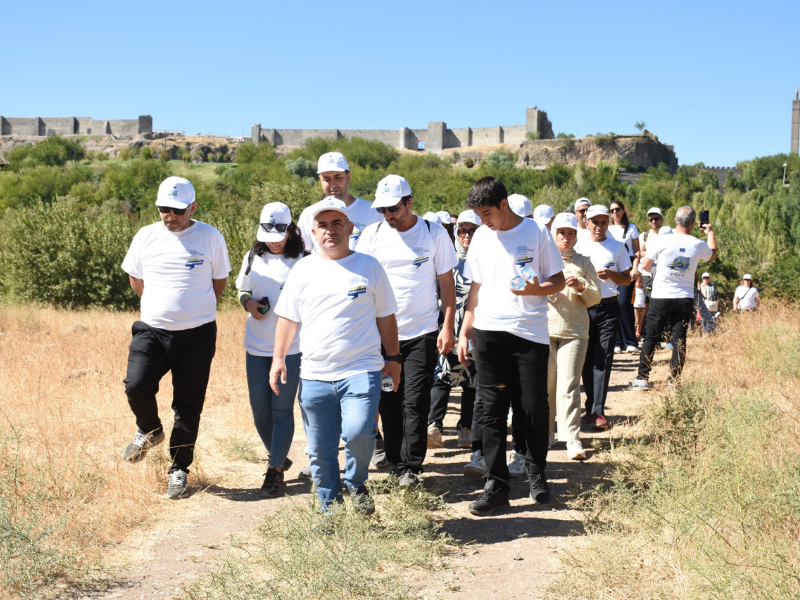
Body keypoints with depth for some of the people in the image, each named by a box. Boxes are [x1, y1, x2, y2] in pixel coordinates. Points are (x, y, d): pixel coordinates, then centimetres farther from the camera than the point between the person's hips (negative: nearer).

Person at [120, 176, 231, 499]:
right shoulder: (146, 236, 4)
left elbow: (219, 282, 10)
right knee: (136, 386, -18)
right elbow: (136, 279, 18)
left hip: (197, 335, -1)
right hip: (152, 330, 2)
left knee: (188, 406, 4)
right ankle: (150, 431, 14)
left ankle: (179, 469, 21)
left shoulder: (211, 238, -2)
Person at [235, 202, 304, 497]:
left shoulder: (301, 262, -5)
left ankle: (275, 471, 4)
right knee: (260, 410, 9)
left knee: (282, 409, -3)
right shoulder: (252, 259, 7)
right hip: (256, 347, 4)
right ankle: (278, 457, 31)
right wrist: (249, 303, -1)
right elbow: (242, 290, 20)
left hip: (290, 347, -4)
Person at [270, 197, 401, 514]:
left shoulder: (369, 267, 5)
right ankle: (329, 508, 22)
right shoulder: (302, 270, 9)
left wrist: (393, 357, 11)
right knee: (320, 450, 6)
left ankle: (356, 484, 6)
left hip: (361, 370, -2)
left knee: (358, 432, -22)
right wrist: (279, 358, 6)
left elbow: (385, 317, 11)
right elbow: (287, 318, 13)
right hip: (315, 375, 3)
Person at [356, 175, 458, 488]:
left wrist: (447, 327, -4)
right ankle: (396, 462, 16)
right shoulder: (372, 234, 3)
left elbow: (447, 282, 3)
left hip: (422, 333, -2)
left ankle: (411, 467, 1)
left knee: (415, 402, -5)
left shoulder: (434, 233, -1)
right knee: (389, 402, 5)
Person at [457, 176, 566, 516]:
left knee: (535, 407, -1)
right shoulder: (482, 237, 12)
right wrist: (464, 331, 13)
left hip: (530, 331, -3)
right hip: (488, 331, 3)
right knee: (492, 409, 0)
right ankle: (496, 484, 4)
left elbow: (559, 281, 3)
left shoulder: (536, 233, -1)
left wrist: (536, 289, -19)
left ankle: (536, 471, 21)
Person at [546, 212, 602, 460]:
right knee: (545, 385, 3)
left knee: (569, 386, -8)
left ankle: (572, 439, -8)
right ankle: (544, 433, 17)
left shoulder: (583, 262, 12)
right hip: (545, 329, 1)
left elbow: (596, 297, 10)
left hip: (574, 331, 0)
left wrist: (582, 286, -10)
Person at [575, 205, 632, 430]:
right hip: (583, 307, 1)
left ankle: (597, 411, -10)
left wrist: (611, 275, -10)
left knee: (603, 360, -8)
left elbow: (627, 278, 10)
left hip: (608, 308, -1)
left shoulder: (617, 247, 9)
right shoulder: (578, 246, 8)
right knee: (587, 359, 4)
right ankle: (592, 408, 14)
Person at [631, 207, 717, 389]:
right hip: (685, 298, 1)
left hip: (661, 297, -1)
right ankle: (674, 380, 5)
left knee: (651, 337, 6)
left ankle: (642, 378, 8)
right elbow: (713, 254, 23)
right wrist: (710, 232, 36)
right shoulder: (698, 245, -2)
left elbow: (644, 264, -1)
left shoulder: (663, 241, -9)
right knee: (679, 339, 6)